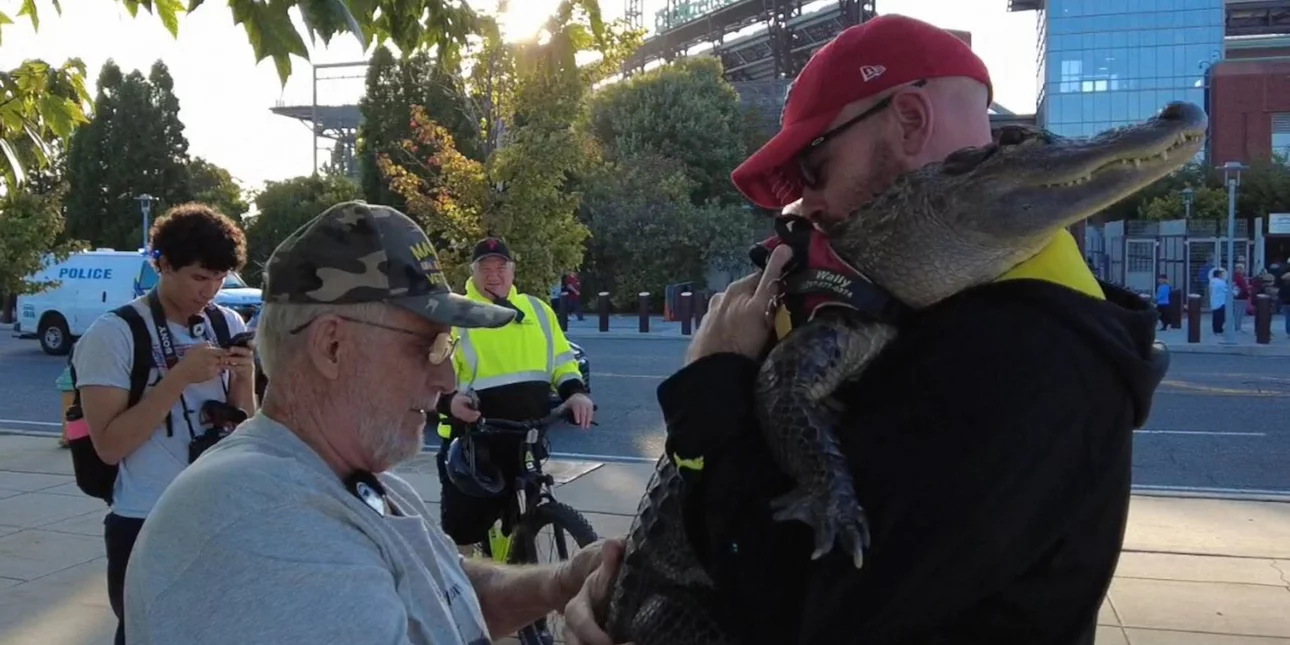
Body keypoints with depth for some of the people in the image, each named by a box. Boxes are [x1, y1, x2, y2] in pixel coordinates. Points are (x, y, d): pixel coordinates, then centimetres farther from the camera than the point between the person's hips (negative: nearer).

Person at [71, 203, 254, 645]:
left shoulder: (229, 325, 4)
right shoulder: (114, 334, -10)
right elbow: (109, 446, -15)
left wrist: (245, 378, -11)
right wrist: (180, 377, -22)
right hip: (147, 528, -4)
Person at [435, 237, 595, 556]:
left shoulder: (537, 310, 10)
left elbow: (562, 361, 15)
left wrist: (576, 392, -6)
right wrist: (448, 400, -28)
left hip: (526, 440, 4)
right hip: (472, 442, -4)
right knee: (463, 527, 1)